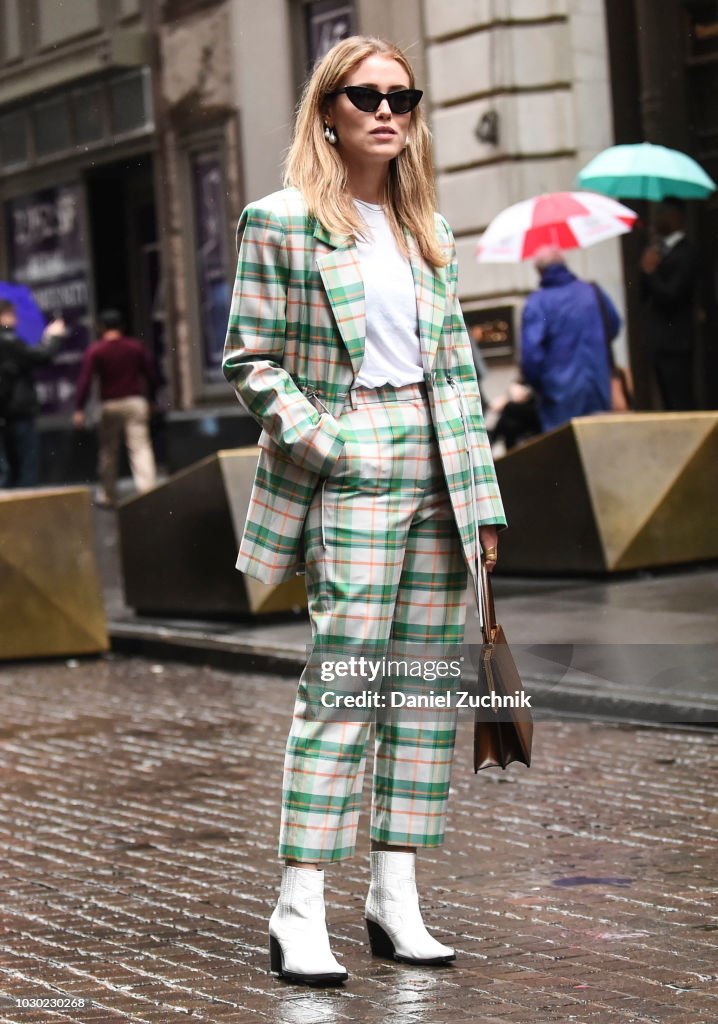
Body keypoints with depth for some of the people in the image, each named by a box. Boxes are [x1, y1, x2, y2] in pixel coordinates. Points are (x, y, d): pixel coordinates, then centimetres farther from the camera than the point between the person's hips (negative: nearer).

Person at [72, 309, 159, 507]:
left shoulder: (95, 350, -2)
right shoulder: (136, 347, 5)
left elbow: (85, 380, -9)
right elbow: (152, 375, 7)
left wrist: (79, 409, -8)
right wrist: (150, 399, 18)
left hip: (110, 405, -1)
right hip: (135, 402, 1)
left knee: (108, 451, 11)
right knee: (140, 447, -5)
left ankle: (108, 496, 18)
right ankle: (147, 489, -18)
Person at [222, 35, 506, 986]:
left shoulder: (430, 231, 16)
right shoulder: (282, 223, -2)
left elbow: (457, 366, 16)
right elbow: (249, 359, -3)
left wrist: (481, 498, 12)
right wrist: (325, 442, -15)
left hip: (438, 474, 6)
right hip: (351, 477, -6)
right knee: (343, 684, -10)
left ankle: (396, 898, 13)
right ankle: (298, 914, -5)